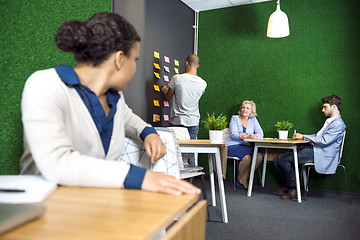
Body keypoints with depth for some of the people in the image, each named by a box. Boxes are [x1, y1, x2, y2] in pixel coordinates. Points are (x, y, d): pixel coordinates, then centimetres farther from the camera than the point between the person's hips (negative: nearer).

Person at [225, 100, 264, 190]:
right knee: (247, 157, -32)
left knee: (259, 156, -26)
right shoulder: (235, 118, 5)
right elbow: (233, 134, -10)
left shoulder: (253, 120, 16)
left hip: (246, 147, 4)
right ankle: (239, 179, -6)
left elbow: (260, 134, 5)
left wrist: (255, 136, -19)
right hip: (233, 146, -4)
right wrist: (248, 136, -26)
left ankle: (244, 179, -9)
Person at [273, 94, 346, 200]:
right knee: (277, 160, -1)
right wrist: (300, 137, 10)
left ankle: (293, 190, -8)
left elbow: (323, 141, -20)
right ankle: (287, 185, 11)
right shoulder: (330, 121, 22)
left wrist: (303, 136, -12)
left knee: (283, 159, -23)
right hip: (311, 148, 10)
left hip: (318, 153, -10)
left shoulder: (338, 124, -11)